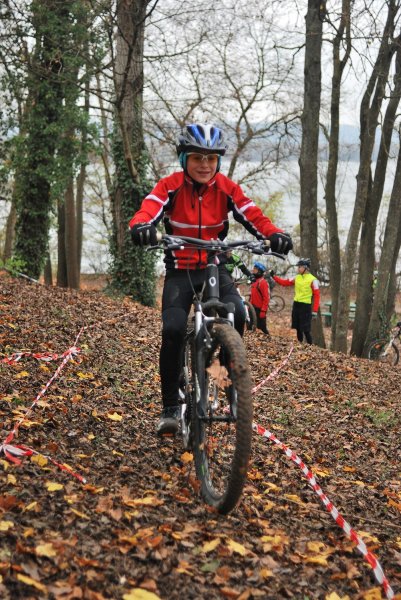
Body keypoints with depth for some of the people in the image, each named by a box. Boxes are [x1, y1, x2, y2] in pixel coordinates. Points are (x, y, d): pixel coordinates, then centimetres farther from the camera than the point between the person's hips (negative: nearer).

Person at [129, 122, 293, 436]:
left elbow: (254, 217, -13)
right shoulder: (170, 186, -9)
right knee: (173, 330, -22)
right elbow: (149, 209, -26)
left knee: (237, 314, -27)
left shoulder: (227, 188, -3)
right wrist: (141, 227, -50)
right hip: (179, 270, -1)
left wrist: (275, 234, -35)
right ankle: (171, 406, -6)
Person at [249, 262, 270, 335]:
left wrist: (263, 311, -21)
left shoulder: (263, 282, -15)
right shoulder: (254, 281, 12)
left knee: (262, 327, -3)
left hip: (259, 309, -9)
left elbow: (266, 298, -18)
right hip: (253, 308, 9)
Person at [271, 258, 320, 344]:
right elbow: (284, 282, 13)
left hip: (306, 306, -6)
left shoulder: (312, 280, -10)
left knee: (306, 329, -6)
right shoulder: (297, 278, 7)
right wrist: (274, 276, 4)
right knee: (298, 328, 12)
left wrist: (315, 311, -15)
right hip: (296, 304, 6)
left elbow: (317, 296, -11)